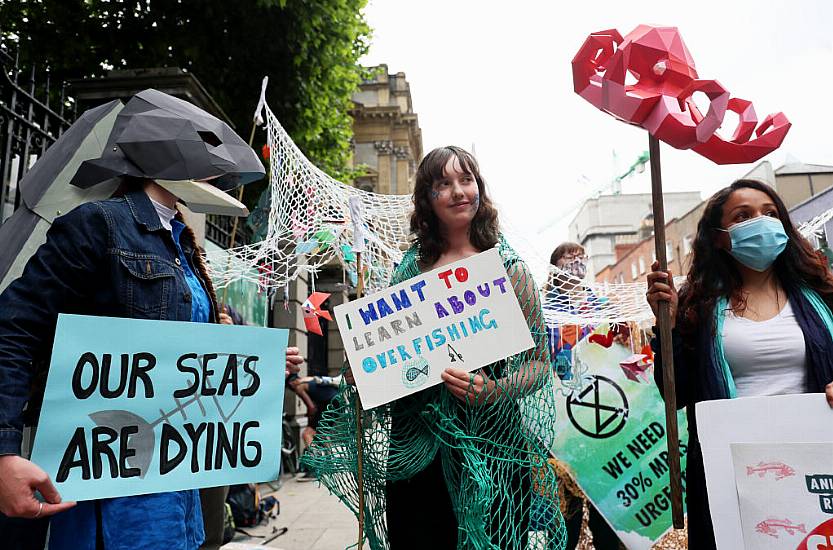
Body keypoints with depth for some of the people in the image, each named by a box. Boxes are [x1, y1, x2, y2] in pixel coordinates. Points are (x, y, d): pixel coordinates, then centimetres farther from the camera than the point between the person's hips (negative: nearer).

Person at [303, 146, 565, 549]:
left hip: (490, 440, -2)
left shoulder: (508, 267, -1)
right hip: (415, 443, 2)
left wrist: (496, 390, -19)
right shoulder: (410, 267, 6)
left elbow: (539, 362, -2)